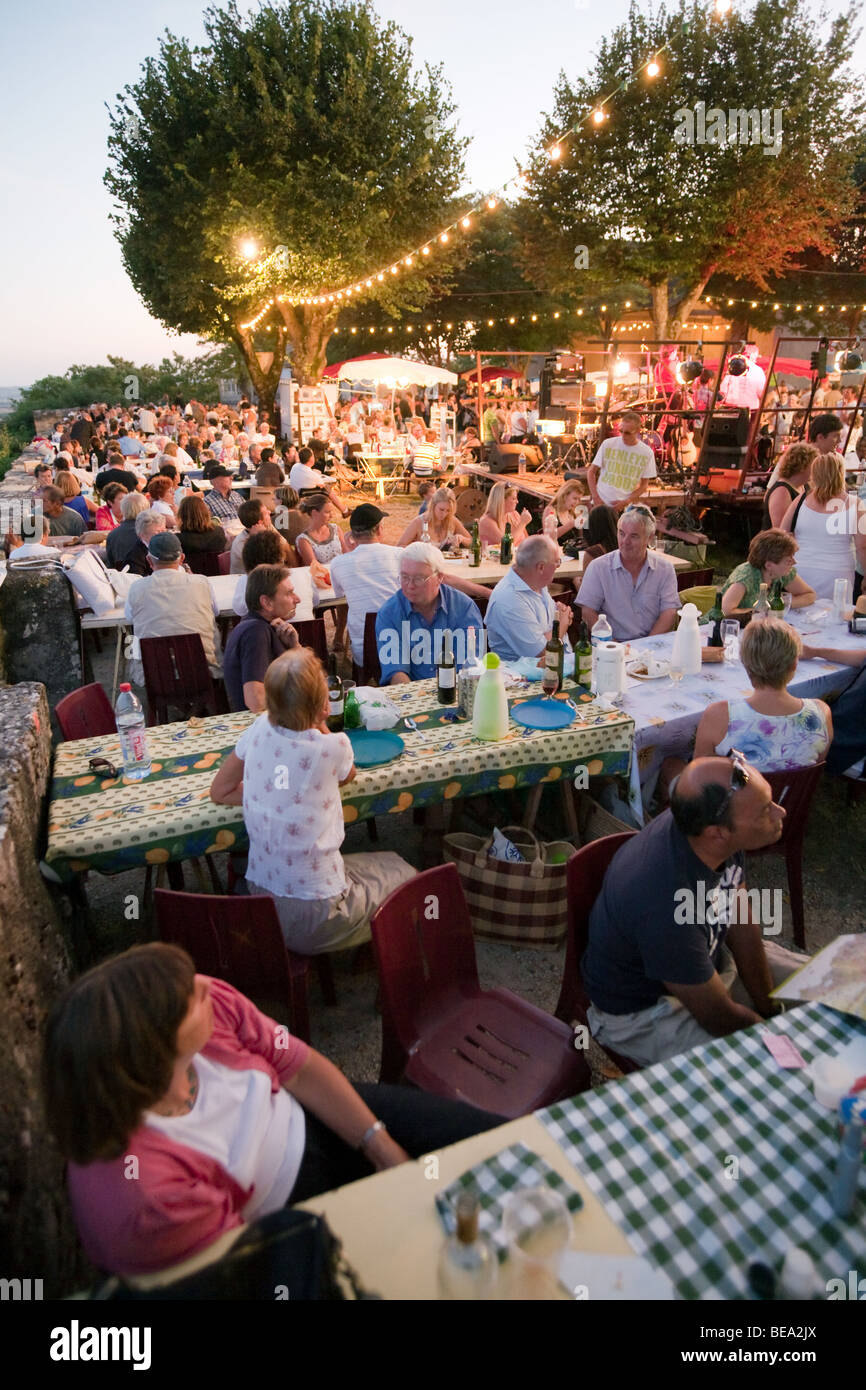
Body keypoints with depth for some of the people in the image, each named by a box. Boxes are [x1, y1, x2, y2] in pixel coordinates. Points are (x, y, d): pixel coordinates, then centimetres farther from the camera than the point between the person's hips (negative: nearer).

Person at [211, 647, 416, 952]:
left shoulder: (259, 729, -7)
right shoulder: (334, 747, -21)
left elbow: (219, 792, 6)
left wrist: (273, 795, 2)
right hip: (314, 919, -6)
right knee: (402, 872, 21)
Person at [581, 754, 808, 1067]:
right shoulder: (667, 903, -42)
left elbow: (741, 926, -3)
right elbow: (718, 1017, -25)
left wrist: (771, 1010, -1)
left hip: (711, 958, 8)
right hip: (642, 1010, -7)